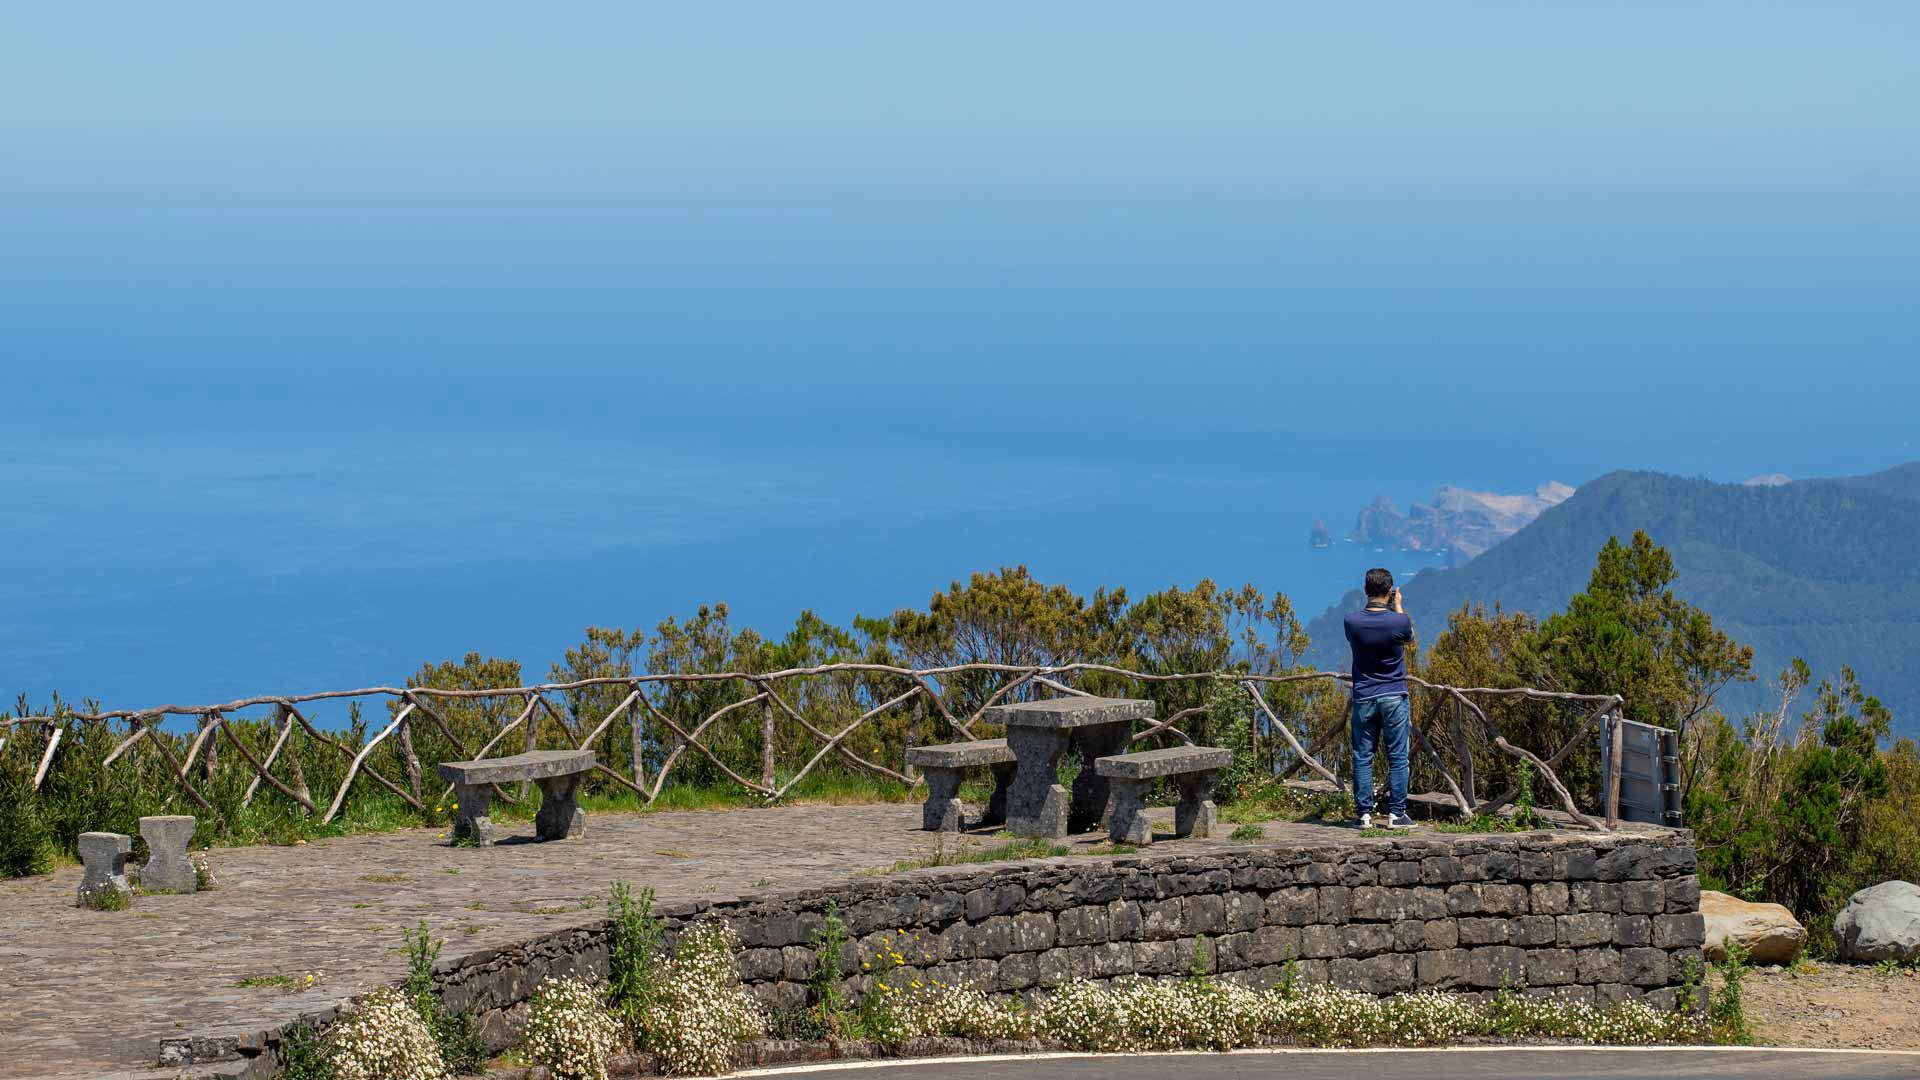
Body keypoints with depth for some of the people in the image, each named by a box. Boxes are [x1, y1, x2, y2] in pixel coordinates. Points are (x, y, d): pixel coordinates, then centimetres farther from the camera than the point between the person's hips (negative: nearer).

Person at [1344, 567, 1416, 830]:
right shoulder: (1399, 621, -14)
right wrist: (1398, 607, 17)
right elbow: (1410, 639, 9)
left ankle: (1365, 814, 7)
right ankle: (1396, 814, 5)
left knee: (1362, 758, 7)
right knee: (1398, 758, 6)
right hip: (1394, 697, -2)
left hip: (1363, 698, 2)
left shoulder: (1352, 621, -9)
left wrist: (1370, 604, 16)